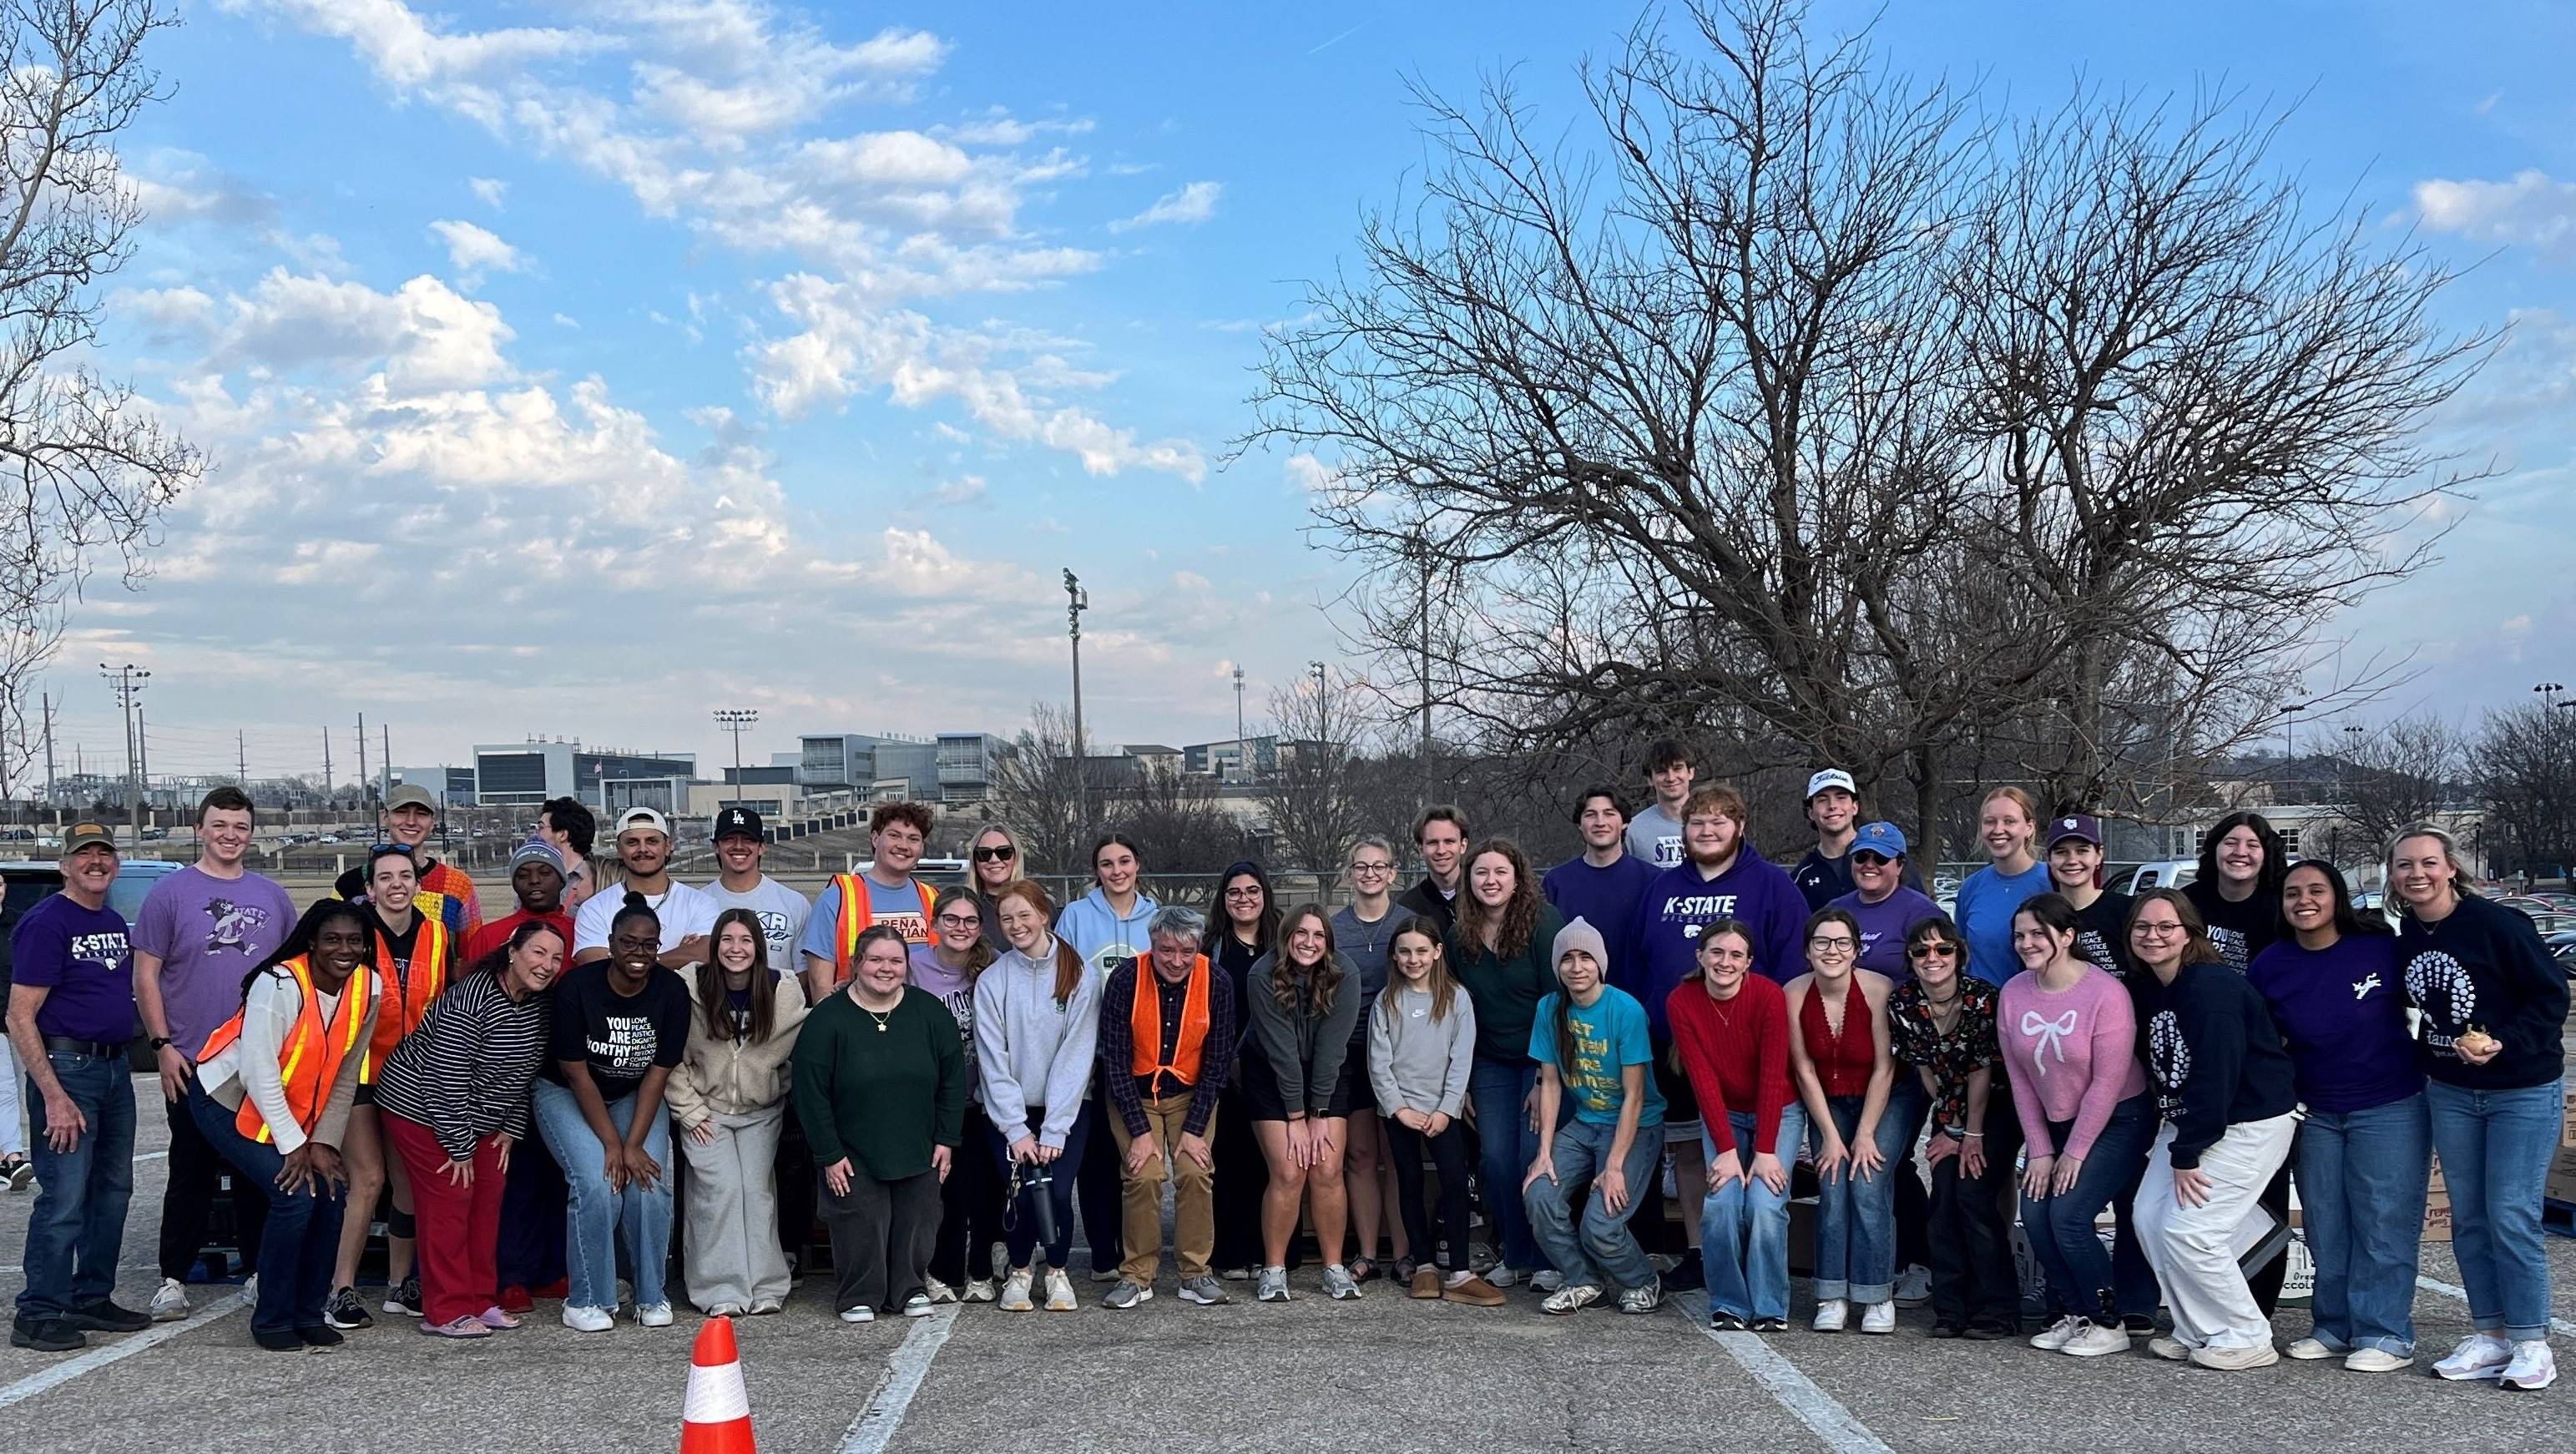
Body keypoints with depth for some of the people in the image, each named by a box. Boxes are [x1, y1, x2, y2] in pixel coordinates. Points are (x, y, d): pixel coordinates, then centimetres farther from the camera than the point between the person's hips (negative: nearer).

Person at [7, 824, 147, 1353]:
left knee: (113, 1190, 13)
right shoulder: (46, 922, -11)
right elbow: (20, 1018, -16)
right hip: (66, 1067, -8)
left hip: (114, 1067, 8)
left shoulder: (115, 923, 13)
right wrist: (53, 1096, -21)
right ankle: (37, 1315, -2)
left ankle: (93, 1299, 23)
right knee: (64, 1199, -9)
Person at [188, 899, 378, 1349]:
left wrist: (325, 1143, -7)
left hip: (294, 1109, 6)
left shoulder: (367, 988, -9)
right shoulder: (280, 985, -27)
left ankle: (308, 1313, 11)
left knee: (333, 1193, -5)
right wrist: (293, 1145, -24)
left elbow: (345, 1075, -2)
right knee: (296, 1195, -18)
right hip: (229, 1101, -6)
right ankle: (271, 1320, -3)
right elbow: (259, 1071, -27)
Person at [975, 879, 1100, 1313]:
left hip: (1067, 1109, -1)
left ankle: (1057, 1272, 13)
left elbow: (1076, 1055, -8)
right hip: (1010, 1111, 1)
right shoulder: (991, 981, -1)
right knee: (1022, 1193, -12)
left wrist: (1054, 1130, -12)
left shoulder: (1080, 976, -4)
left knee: (1057, 1192, -14)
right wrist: (1016, 1128, -11)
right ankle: (1019, 1272, 16)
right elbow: (993, 1061, -4)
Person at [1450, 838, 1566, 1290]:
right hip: (1491, 1063, 5)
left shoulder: (1544, 923, -14)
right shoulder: (1458, 935, 2)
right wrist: (1461, 1080, 5)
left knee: (1535, 1157, -11)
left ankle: (1547, 1261, 2)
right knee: (1495, 1159, -1)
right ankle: (1513, 1256, 14)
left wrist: (1545, 1079, -17)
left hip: (1544, 1060, -5)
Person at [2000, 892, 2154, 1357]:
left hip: (2117, 1122, -6)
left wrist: (2074, 1153, -14)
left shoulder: (2106, 994, -21)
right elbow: (2020, 1079, 1)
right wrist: (2040, 1149, -2)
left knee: (2068, 1217, -16)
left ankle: (2109, 1324, 0)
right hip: (2053, 1124, 6)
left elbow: (2107, 1082, -18)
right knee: (2035, 1216, -8)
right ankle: (2072, 1314, 9)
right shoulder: (2013, 993, -4)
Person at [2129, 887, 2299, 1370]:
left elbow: (2215, 1075, -25)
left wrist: (2187, 1154, -21)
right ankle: (2197, 1333, 15)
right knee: (2150, 1218, 2)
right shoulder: (2144, 989, 5)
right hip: (2188, 1119, 9)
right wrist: (2176, 1144, 4)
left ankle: (2247, 1339, 4)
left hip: (2250, 1121, -9)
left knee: (2186, 1229, -13)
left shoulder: (2212, 986, -23)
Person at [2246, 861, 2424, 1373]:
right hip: (2315, 1113, 4)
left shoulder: (2381, 947, -10)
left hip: (2390, 1107, -4)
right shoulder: (2269, 966, -1)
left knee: (2384, 1223, -3)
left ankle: (2385, 1334, 5)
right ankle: (2334, 1327, 21)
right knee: (2326, 1228, 10)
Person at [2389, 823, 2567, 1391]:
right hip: (2449, 1093, 6)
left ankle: (2532, 1343, 4)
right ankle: (2491, 1336, 18)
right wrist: (2434, 1055, 2)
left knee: (2511, 1216, -8)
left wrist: (2502, 1043, -24)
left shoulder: (2496, 924, -17)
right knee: (2469, 1217, 8)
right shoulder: (2406, 938, 2)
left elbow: (2550, 996, -14)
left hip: (2523, 1092, -6)